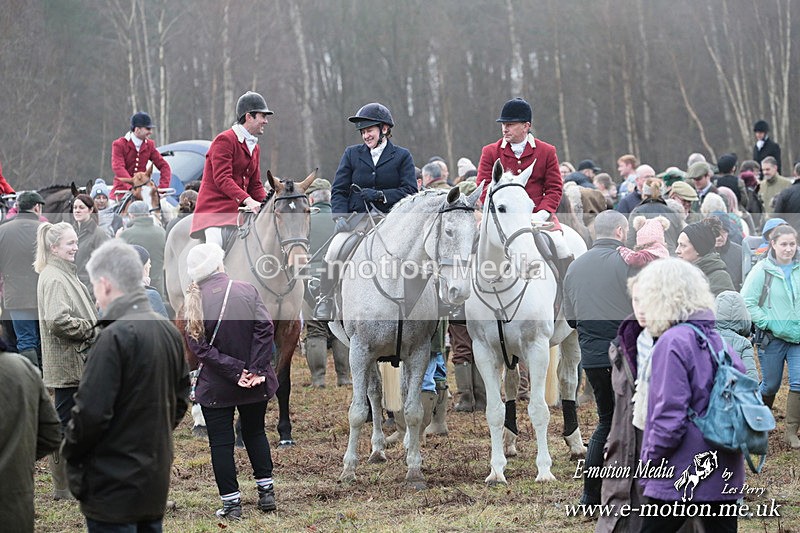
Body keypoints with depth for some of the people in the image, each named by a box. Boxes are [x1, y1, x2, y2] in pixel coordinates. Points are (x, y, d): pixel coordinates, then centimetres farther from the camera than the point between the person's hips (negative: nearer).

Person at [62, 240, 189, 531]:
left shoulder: (115, 336, -18)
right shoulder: (169, 331, 7)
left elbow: (91, 412, -20)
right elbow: (180, 401, 16)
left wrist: (70, 453, -4)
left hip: (114, 484, -8)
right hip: (156, 482, 8)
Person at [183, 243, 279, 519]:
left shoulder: (193, 300, -9)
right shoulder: (246, 290, -9)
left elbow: (199, 346, -14)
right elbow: (265, 329, -16)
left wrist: (235, 371, -14)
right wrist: (255, 369, -17)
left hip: (215, 387, -1)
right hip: (254, 383, 2)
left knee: (221, 442, 8)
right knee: (255, 432, 21)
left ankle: (231, 503, 8)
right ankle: (266, 493, 22)